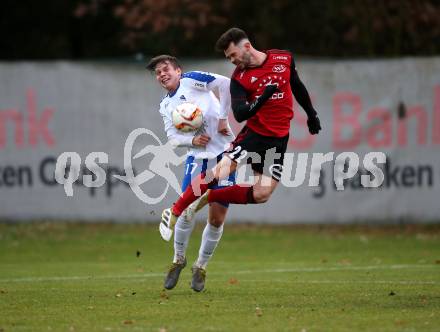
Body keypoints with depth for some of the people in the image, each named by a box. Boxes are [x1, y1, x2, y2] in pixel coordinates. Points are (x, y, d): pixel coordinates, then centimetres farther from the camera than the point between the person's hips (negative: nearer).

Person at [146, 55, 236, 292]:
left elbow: (225, 84, -8)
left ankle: (201, 267, 16)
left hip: (223, 152, -3)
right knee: (187, 209, -12)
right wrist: (192, 140, -13)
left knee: (217, 219, -2)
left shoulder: (191, 80, -1)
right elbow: (172, 137, 8)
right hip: (197, 157, 3)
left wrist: (223, 118, -10)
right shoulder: (165, 106, 14)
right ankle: (179, 259, 11)